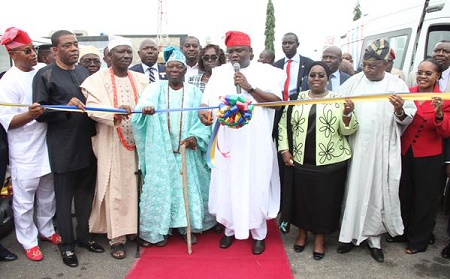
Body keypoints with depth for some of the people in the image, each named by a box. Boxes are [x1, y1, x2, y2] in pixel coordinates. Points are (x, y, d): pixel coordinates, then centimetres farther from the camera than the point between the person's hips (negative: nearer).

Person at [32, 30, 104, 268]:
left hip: (87, 143, 5)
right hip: (63, 147, -5)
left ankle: (84, 235, 32)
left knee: (86, 192, 14)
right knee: (64, 196, 7)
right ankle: (67, 243, 24)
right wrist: (66, 107, -23)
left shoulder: (84, 72, 12)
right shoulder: (45, 75, -4)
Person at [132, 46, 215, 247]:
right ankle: (160, 229, 17)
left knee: (188, 185, 5)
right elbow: (143, 105, -15)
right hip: (161, 151, -1)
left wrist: (196, 137, -17)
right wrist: (145, 108, -39)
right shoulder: (155, 89, 2)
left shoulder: (194, 92, 5)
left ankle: (188, 226, 20)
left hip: (187, 150, 1)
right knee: (160, 187, 3)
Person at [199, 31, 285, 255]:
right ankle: (230, 229, 27)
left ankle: (259, 233, 20)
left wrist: (249, 87, -16)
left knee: (256, 186, 3)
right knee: (227, 185, 7)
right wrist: (203, 111, -18)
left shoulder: (266, 72, 2)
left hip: (256, 142, -2)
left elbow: (275, 100, -7)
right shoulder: (219, 73, 9)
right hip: (227, 142, 2)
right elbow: (207, 101, 5)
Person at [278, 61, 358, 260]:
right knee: (301, 197, 13)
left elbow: (348, 130, -4)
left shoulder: (338, 99, -1)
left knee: (325, 200, 10)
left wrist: (348, 114, -23)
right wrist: (285, 150, 0)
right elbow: (283, 125, 8)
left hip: (330, 162, -1)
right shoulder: (297, 98, 4)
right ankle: (302, 232, 35)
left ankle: (320, 237, 29)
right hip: (300, 161, 2)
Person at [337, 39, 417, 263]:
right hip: (355, 148, 1)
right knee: (353, 190, 6)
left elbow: (408, 118, 1)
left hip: (382, 151, 0)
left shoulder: (397, 85, 2)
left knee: (378, 193, 7)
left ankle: (374, 239, 22)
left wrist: (400, 111, -20)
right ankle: (350, 234, 21)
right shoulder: (353, 81, 5)